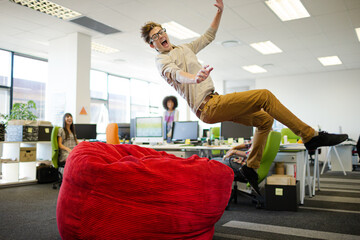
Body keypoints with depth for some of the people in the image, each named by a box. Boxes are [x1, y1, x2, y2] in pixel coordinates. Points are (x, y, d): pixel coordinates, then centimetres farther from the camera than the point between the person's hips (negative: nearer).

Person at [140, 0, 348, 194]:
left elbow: (209, 36, 33)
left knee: (265, 119, 10)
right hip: (208, 107, -9)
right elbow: (176, 73, -24)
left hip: (215, 101, 9)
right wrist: (194, 78, -45)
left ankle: (251, 168, 14)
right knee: (265, 96, -17)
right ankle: (310, 136, -12)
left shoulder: (185, 48, 24)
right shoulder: (162, 60, -1)